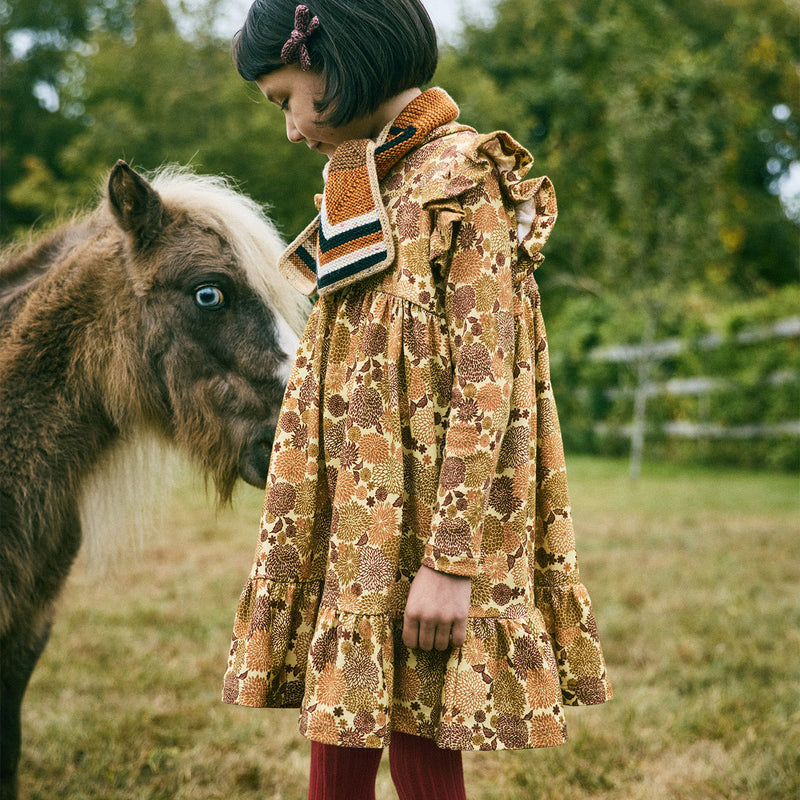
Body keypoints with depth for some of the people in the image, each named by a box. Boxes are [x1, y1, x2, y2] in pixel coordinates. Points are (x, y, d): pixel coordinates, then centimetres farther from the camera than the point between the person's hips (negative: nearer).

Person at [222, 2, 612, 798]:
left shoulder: (463, 180, -11)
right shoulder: (364, 184, 16)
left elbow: (485, 382, -17)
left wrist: (451, 559, -20)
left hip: (425, 514, -8)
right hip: (356, 509, 8)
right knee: (337, 733, 9)